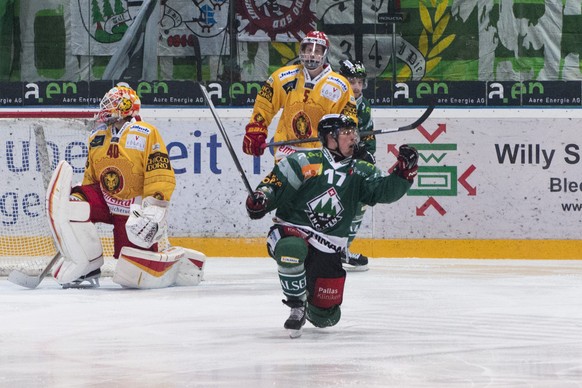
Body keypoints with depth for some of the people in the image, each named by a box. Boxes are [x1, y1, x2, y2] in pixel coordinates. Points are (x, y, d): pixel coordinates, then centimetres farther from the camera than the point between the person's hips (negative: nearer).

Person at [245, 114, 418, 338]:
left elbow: (385, 191, -6)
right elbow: (276, 181, -5)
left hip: (327, 251, 4)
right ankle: (296, 307, -19)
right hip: (290, 232, -4)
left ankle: (308, 303, 41)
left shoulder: (360, 172, 6)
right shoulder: (305, 162, -7)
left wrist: (404, 171, -22)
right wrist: (259, 199, -24)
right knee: (292, 250, -42)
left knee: (326, 316, 2)